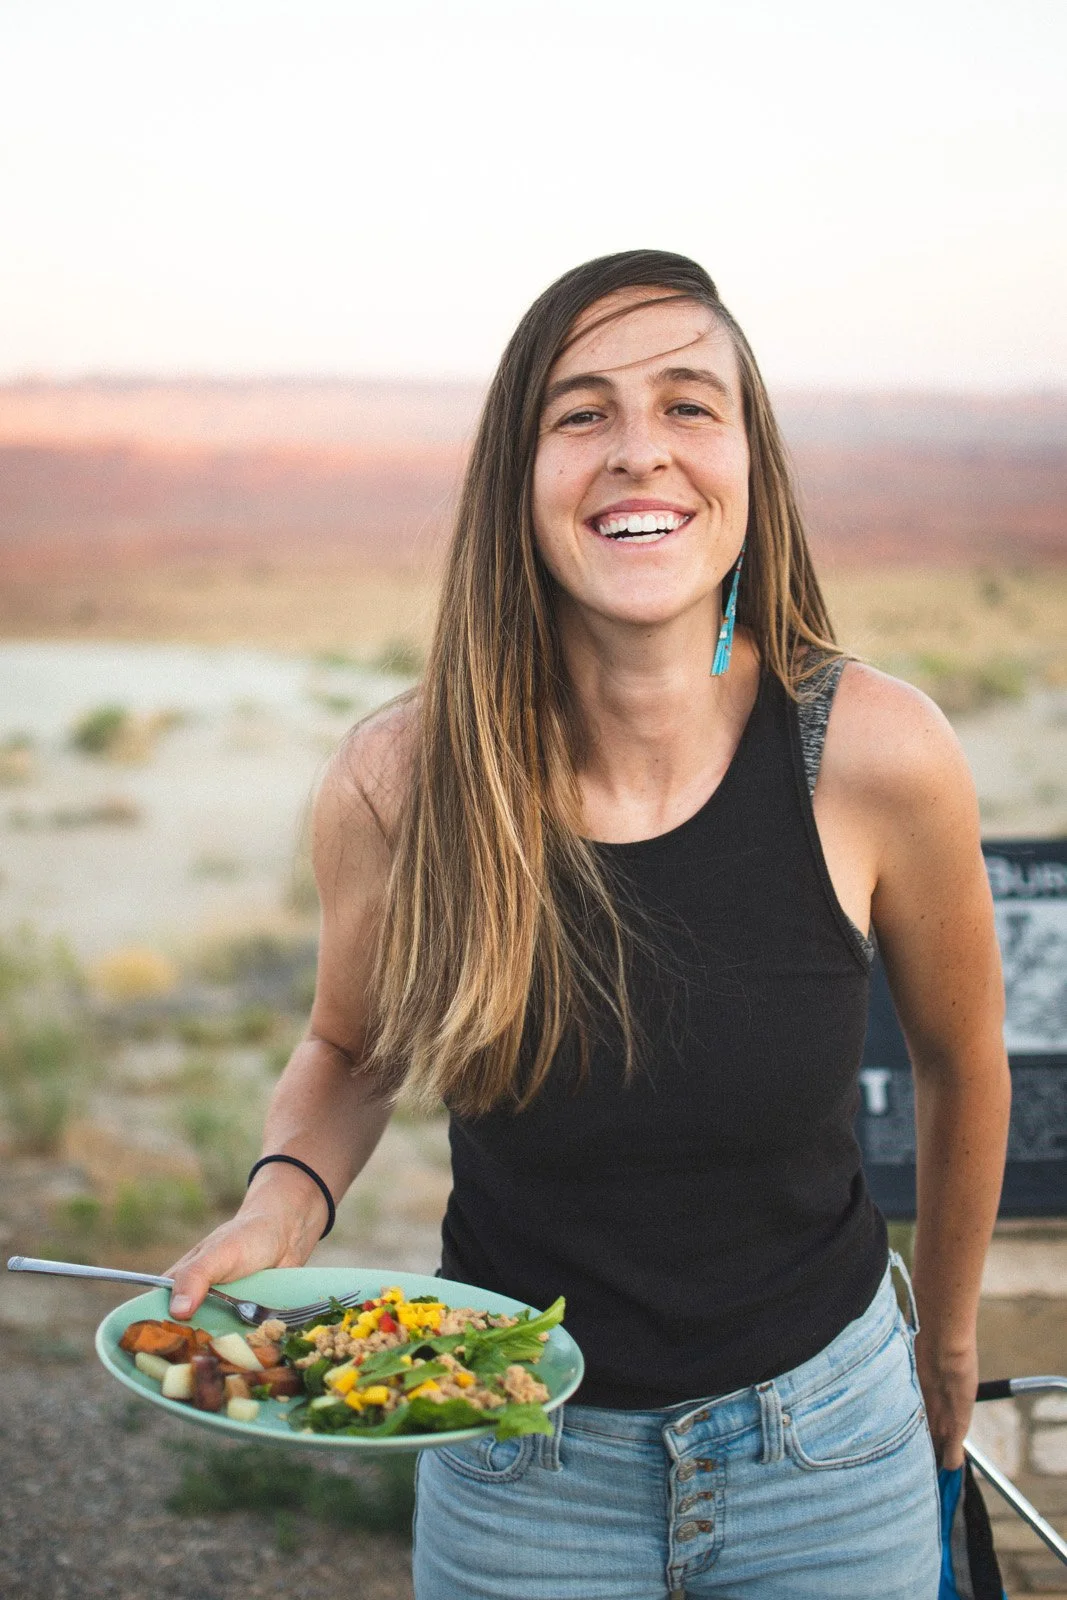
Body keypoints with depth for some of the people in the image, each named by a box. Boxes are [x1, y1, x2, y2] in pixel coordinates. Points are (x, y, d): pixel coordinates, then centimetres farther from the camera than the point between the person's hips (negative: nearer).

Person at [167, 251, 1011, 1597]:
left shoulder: (876, 755, -19)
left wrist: (947, 1332, 13)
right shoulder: (395, 782, -18)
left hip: (825, 1446, 0)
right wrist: (284, 1201, -18)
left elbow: (961, 1059, 0)